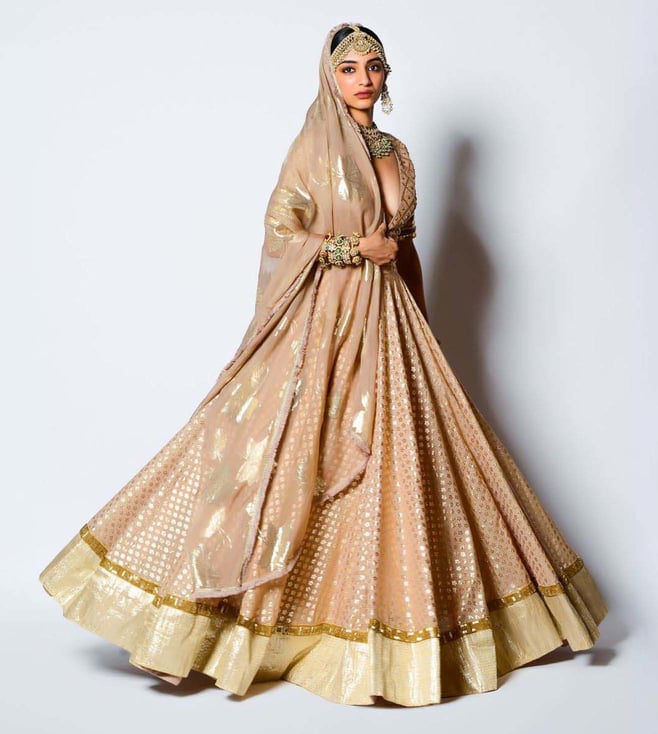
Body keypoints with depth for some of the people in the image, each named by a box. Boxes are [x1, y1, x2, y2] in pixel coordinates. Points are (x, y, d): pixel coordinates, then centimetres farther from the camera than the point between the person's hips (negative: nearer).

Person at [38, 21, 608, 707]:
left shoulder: (398, 152, 14)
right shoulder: (314, 146, -2)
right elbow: (280, 234, -9)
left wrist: (415, 332, 17)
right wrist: (357, 248, -12)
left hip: (386, 322, 6)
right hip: (324, 322, -5)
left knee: (392, 467, 6)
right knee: (292, 457, -7)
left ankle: (394, 616, 19)